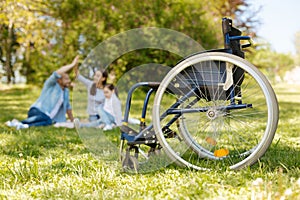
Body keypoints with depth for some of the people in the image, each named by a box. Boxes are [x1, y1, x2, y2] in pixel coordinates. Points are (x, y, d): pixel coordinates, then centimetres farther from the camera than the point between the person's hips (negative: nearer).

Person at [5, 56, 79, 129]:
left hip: (48, 117, 5)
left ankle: (26, 125, -46)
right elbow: (57, 73, -22)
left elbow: (67, 106, 28)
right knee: (43, 117, -41)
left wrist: (72, 120, 28)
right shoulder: (51, 84, -3)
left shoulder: (65, 91, 17)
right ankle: (18, 122, -36)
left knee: (48, 121, -33)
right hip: (37, 112, -5)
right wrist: (72, 65, -22)